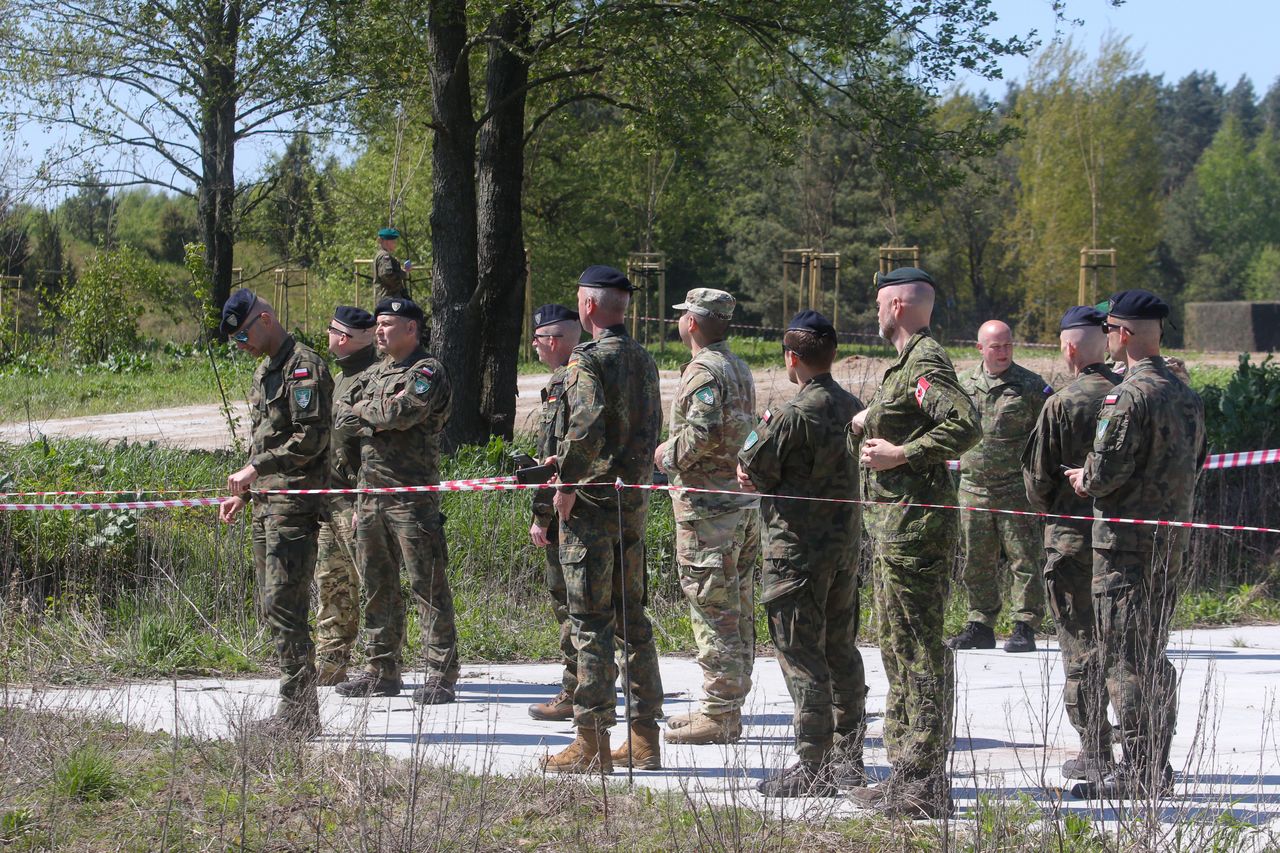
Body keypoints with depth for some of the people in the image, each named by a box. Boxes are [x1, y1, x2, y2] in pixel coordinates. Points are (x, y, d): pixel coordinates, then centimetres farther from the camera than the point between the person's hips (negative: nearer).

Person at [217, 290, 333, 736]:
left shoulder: (305, 366, -10)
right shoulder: (264, 372, 21)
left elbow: (312, 438, -18)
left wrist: (256, 468, -18)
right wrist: (242, 492, 21)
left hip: (295, 504, -10)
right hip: (266, 504, 10)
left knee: (284, 604, -13)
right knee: (270, 607, 9)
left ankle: (298, 713, -12)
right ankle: (296, 710, 13)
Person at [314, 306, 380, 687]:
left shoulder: (372, 380, -13)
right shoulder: (342, 379, 19)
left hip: (356, 499, -10)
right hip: (331, 498, 10)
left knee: (370, 582, -8)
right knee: (331, 582, 12)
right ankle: (329, 665, 18)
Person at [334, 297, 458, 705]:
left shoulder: (427, 372, -6)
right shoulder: (376, 373, 20)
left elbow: (402, 412, -22)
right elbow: (358, 426, 22)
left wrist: (363, 410, -5)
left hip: (412, 494, -8)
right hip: (371, 494, 8)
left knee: (428, 585, -7)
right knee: (377, 586, 11)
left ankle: (441, 674, -6)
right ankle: (382, 671, 18)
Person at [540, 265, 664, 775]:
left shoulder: (588, 359, -13)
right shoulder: (643, 359, 12)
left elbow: (587, 426, -25)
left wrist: (567, 484, -13)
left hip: (592, 503, -8)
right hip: (635, 502, 8)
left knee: (591, 622, -5)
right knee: (632, 617, 13)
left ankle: (592, 744, -5)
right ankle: (644, 736, 16)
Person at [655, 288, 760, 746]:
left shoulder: (703, 372, -13)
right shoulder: (739, 368, 17)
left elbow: (704, 433, -25)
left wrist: (667, 455, -9)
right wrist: (674, 451, 18)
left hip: (707, 506, -10)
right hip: (744, 501, 10)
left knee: (712, 612, -7)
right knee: (738, 612, 12)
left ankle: (718, 715, -6)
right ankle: (729, 708, 19)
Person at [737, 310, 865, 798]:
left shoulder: (794, 415, -19)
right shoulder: (853, 408, 7)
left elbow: (752, 466, -11)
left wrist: (760, 433, 8)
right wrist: (763, 474, 6)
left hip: (798, 551, -8)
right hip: (845, 546, 8)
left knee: (802, 657, -3)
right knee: (841, 652, 15)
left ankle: (813, 769, -3)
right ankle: (848, 759, 21)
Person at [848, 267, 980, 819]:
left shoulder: (926, 363, -14)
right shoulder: (908, 363, 19)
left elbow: (965, 425, -27)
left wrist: (900, 454, -22)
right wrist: (869, 427, 17)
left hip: (913, 521, -11)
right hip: (894, 520, 11)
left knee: (918, 650, -9)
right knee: (898, 646, 15)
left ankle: (924, 786, -9)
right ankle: (908, 776, 21)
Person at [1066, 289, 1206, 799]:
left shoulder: (1129, 396, -16)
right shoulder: (1187, 396, 10)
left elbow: (1105, 473, -20)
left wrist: (1084, 481, 3)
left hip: (1125, 544, -8)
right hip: (1173, 542, 8)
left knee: (1124, 660, -4)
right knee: (1155, 658, 15)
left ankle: (1135, 772, -4)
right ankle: (1158, 768, 20)